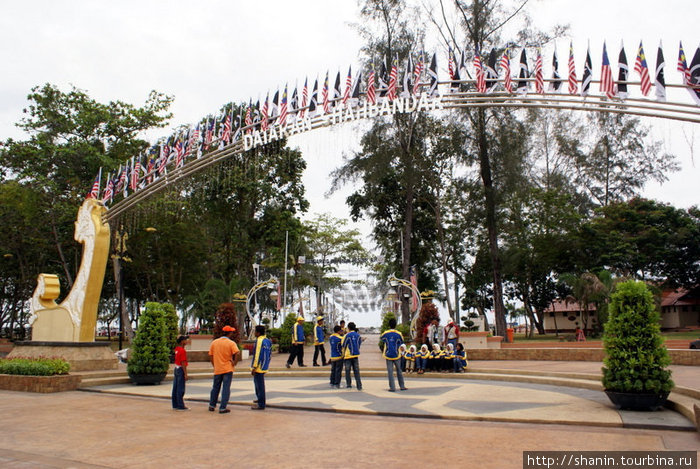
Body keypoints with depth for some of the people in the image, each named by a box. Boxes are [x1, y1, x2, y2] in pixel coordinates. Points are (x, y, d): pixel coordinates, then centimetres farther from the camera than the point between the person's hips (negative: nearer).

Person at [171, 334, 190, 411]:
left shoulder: (177, 349, 7)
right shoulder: (182, 351, -17)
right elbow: (183, 363, -20)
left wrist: (186, 343, 35)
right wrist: (185, 374, -19)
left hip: (176, 369, 9)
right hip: (181, 370, -9)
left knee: (175, 388, 12)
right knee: (180, 389, -5)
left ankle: (175, 405, 20)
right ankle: (180, 406, -3)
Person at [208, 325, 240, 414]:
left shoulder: (214, 342, 4)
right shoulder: (231, 343, -9)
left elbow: (210, 356, 7)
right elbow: (238, 354, -21)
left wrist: (215, 365, 14)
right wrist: (234, 363, -9)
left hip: (217, 370, 4)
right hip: (227, 370, -4)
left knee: (215, 388, 18)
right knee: (226, 389, 1)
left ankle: (212, 406, 26)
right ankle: (222, 408, 0)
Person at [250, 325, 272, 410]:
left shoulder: (259, 341, -17)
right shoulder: (267, 341, 11)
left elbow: (257, 355, -21)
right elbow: (270, 354, 17)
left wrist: (254, 367, -18)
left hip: (259, 367, -10)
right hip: (264, 367, 10)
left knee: (260, 385, -4)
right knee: (257, 382, 26)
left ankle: (261, 405, 0)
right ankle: (259, 399, 39)